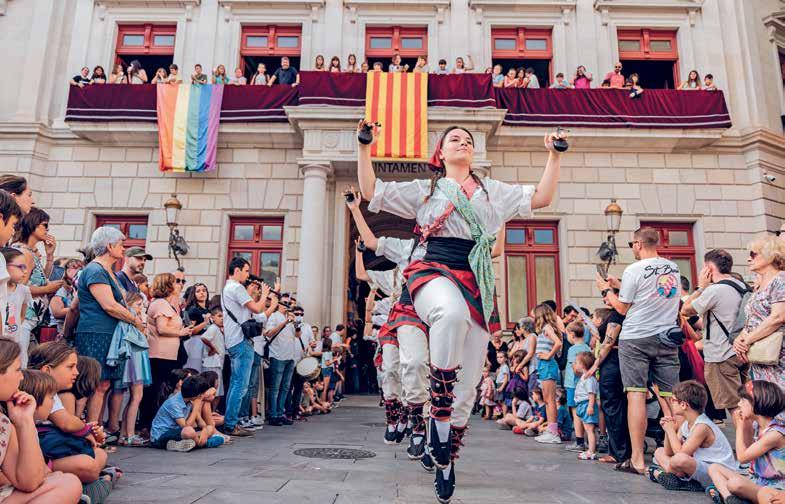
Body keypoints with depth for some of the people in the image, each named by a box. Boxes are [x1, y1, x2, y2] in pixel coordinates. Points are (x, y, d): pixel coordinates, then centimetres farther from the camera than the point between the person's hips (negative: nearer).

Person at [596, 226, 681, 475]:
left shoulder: (634, 270, -9)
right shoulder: (673, 268, 11)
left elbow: (622, 307, -3)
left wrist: (607, 290, 13)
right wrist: (619, 285, 22)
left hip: (636, 339, -5)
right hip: (667, 339, 5)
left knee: (636, 395, -4)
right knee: (669, 397, 6)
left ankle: (637, 460, -2)